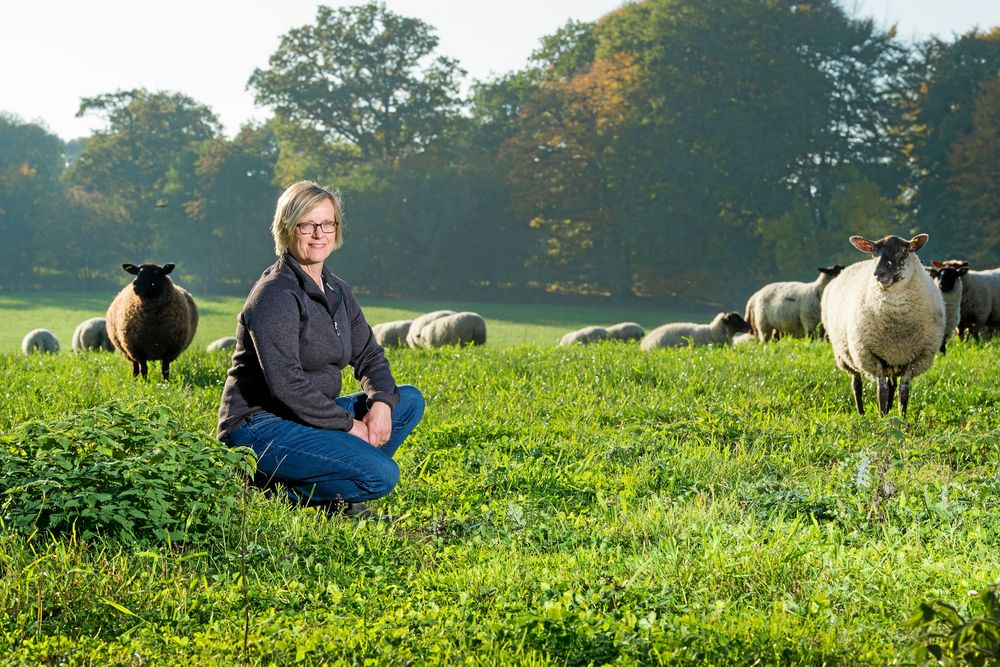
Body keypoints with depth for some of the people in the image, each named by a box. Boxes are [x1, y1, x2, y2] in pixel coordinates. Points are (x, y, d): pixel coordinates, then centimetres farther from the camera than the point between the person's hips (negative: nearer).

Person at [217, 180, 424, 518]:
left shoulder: (336, 290, 11)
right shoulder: (275, 295, -17)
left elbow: (369, 354, 16)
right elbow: (285, 383, -24)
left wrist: (381, 402, -6)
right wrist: (348, 425, -18)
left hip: (309, 415, 9)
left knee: (409, 401, 5)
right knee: (381, 475, -22)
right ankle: (278, 489, -8)